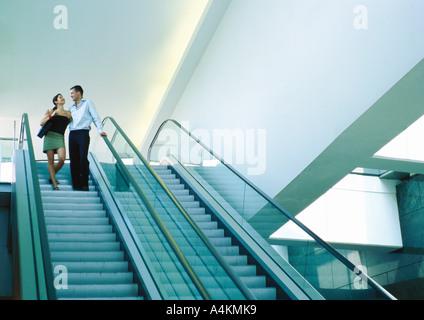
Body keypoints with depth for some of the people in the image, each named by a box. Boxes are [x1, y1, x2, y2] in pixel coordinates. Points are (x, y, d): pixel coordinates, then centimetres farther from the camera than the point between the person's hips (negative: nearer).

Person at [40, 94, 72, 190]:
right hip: (50, 135, -2)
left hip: (60, 138, 2)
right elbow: (41, 123, 6)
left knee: (62, 159, -17)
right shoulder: (52, 111, 11)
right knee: (50, 161, -5)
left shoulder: (68, 113, 17)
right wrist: (51, 116, -5)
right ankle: (54, 184, -2)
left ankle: (51, 177, 8)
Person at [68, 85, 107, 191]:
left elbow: (96, 117, 4)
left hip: (83, 133, -5)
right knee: (73, 160, -2)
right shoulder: (71, 107, 26)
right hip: (72, 134, 5)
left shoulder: (88, 103, 11)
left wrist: (100, 130, -9)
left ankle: (84, 184, -11)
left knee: (83, 158, -16)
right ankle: (76, 185, 0)